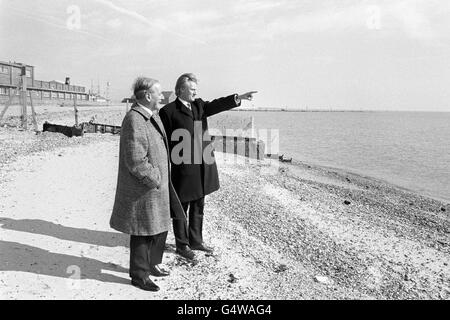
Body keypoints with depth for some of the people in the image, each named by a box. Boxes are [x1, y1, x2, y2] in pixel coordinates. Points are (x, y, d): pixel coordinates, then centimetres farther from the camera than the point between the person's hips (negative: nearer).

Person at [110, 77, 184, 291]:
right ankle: (139, 276, 25)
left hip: (158, 186, 9)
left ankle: (151, 264, 40)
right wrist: (155, 181, -16)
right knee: (143, 233, 6)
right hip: (142, 190, -9)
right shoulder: (134, 121, -23)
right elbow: (136, 162, -27)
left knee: (160, 226, 20)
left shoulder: (153, 116, 8)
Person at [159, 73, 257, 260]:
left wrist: (237, 98, -22)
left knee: (198, 207, 17)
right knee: (181, 208, 8)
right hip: (183, 169, -6)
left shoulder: (199, 105, 11)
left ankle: (196, 241, 32)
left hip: (202, 166, 6)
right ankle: (182, 245, 23)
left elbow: (216, 105, -6)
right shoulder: (169, 111, -7)